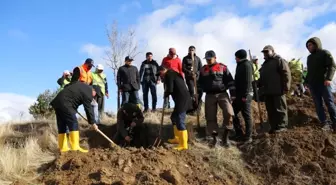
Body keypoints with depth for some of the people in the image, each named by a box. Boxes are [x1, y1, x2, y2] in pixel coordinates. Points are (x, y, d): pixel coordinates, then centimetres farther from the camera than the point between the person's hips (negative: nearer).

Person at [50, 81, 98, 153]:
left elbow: (67, 86, 24)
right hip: (65, 104, -9)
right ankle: (75, 147, -12)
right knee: (73, 124, -8)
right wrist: (93, 123, 5)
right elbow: (88, 109, -4)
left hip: (58, 101, 10)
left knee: (62, 125, 10)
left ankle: (63, 147, 13)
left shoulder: (79, 83, 16)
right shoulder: (88, 94, -7)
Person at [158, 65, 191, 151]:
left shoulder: (169, 74, -5)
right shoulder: (173, 73, 24)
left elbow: (169, 89, -14)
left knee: (180, 121, -9)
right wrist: (167, 94, 15)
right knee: (174, 117, 21)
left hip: (182, 100, -10)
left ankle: (183, 145, -7)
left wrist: (165, 95, 5)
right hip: (183, 99, 10)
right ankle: (177, 138, 30)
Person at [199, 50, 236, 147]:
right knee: (210, 118, 2)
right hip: (209, 96, 3)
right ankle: (214, 138, 16)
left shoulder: (223, 67, 2)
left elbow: (230, 81, 1)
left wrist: (233, 94, -6)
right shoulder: (203, 69, 12)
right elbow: (200, 84, 18)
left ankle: (226, 136, -3)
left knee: (229, 113, -19)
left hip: (222, 94, -2)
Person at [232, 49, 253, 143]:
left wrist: (245, 95, -21)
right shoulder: (240, 65, 19)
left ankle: (248, 137, 5)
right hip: (239, 94, 10)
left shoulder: (246, 65, -10)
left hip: (245, 95, -10)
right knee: (233, 112, 11)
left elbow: (248, 81, -18)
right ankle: (239, 134, 17)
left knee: (246, 115, -3)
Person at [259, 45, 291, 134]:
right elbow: (262, 77, 29)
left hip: (278, 90, -8)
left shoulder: (279, 60, -2)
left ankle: (282, 126, 3)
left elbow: (286, 74, -11)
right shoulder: (265, 64, 24)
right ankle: (274, 126, 15)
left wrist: (286, 87, -16)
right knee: (270, 110, 9)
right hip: (268, 91, 8)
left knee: (280, 109, -3)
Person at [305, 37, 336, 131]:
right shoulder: (309, 57, 22)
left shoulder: (325, 53, 3)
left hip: (323, 82, -5)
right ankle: (325, 123, -1)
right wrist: (307, 82, 14)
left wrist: (328, 78, -21)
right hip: (312, 84, 5)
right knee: (318, 104, -1)